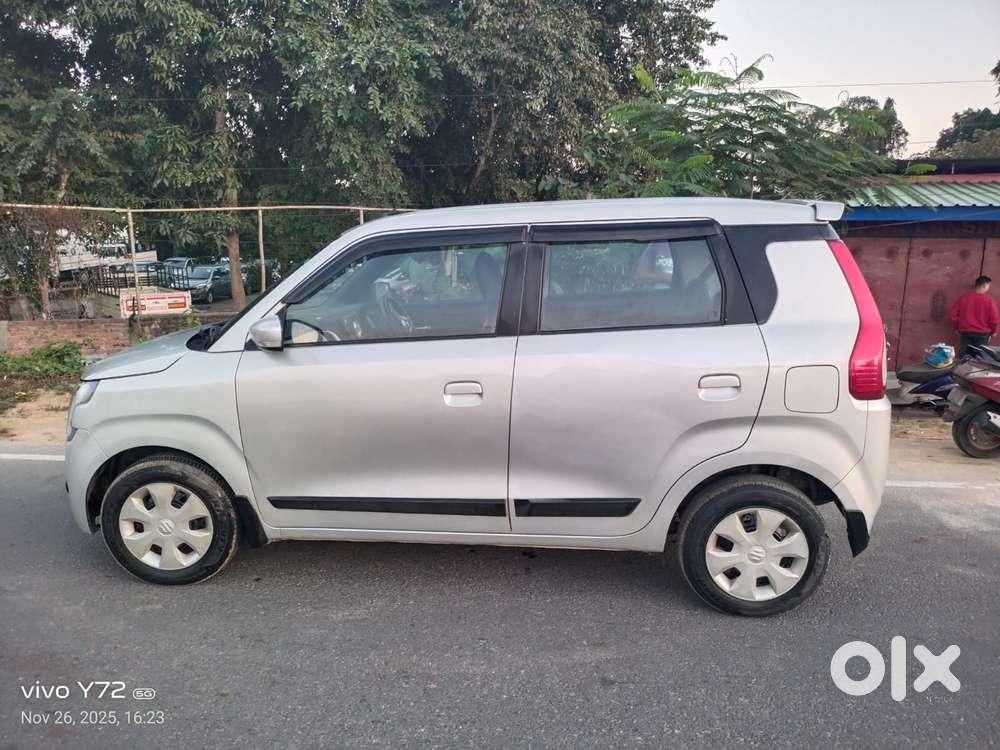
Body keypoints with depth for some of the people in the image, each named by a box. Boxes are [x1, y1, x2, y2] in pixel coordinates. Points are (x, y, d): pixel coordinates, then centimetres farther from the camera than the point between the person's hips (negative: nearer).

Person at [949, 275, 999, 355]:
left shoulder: (963, 297, -3)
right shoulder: (989, 299, -11)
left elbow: (952, 316, -2)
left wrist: (958, 328, 14)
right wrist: (993, 331, 8)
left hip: (965, 332, 2)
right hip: (982, 334, -2)